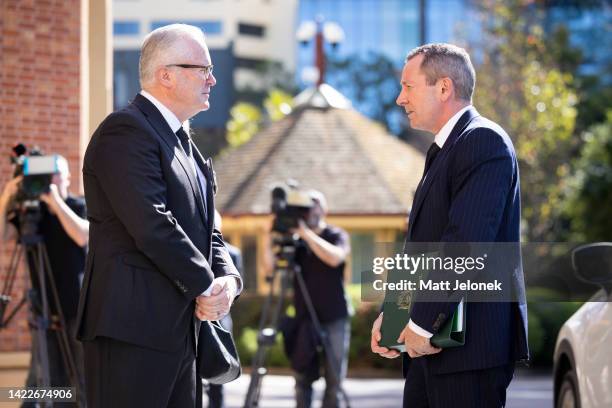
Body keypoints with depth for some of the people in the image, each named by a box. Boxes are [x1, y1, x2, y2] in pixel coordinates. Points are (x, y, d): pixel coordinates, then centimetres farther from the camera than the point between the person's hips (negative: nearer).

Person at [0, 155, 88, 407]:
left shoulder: (80, 206, 0)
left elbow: (83, 236, -20)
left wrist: (56, 202, -24)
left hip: (79, 307, -2)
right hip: (45, 308, 2)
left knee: (84, 379, 0)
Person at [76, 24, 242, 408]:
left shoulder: (184, 143, 21)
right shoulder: (126, 131, -11)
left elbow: (207, 231, 19)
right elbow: (153, 228, -20)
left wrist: (229, 279, -1)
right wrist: (208, 287, -10)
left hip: (181, 331, 10)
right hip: (133, 328, -10)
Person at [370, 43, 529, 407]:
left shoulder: (484, 142, -12)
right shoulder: (444, 150, 20)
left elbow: (466, 242, -22)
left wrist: (422, 323, -20)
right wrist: (391, 313, 12)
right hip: (431, 344, 10)